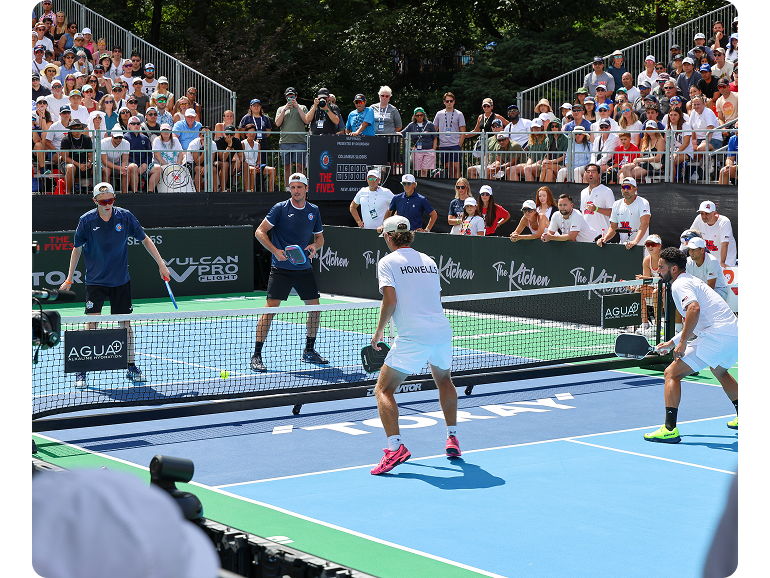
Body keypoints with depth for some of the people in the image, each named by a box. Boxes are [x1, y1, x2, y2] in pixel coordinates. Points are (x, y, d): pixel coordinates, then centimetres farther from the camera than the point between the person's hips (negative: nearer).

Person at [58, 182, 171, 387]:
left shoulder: (125, 217, -6)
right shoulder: (86, 221, -9)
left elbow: (144, 239, 6)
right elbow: (77, 249, 4)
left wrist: (161, 264, 4)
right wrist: (69, 278, 6)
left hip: (121, 281, 2)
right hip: (95, 281, -2)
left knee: (125, 323, 6)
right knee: (91, 323, -9)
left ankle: (131, 367, 19)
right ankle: (82, 371, -2)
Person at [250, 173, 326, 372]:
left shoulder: (314, 211, 7)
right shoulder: (280, 208, -6)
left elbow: (319, 237, 18)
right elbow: (259, 232, -5)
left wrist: (315, 246, -5)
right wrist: (275, 251, -17)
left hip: (304, 268, 5)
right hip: (281, 269, -5)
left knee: (314, 307, 6)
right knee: (271, 307, -13)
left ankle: (309, 351, 25)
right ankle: (256, 355, -9)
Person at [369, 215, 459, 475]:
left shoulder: (388, 262, 0)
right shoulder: (428, 260, 18)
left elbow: (390, 300, -12)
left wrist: (379, 330, -1)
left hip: (412, 337, -6)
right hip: (442, 330, 6)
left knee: (383, 390, -1)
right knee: (444, 380, 33)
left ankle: (395, 446, -18)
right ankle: (452, 438, 31)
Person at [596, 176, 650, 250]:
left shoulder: (642, 203, -4)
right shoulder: (616, 205, 15)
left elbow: (644, 223, -19)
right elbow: (613, 227, 17)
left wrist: (635, 241, -34)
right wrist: (604, 238, -4)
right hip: (622, 247, 5)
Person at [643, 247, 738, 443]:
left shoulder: (680, 284, -7)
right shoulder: (692, 281, 24)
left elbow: (694, 309, -27)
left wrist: (682, 342, -24)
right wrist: (672, 342, 30)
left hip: (717, 336, -11)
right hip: (734, 334, 11)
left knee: (672, 374, -8)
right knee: (719, 371, 39)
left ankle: (669, 429, -15)